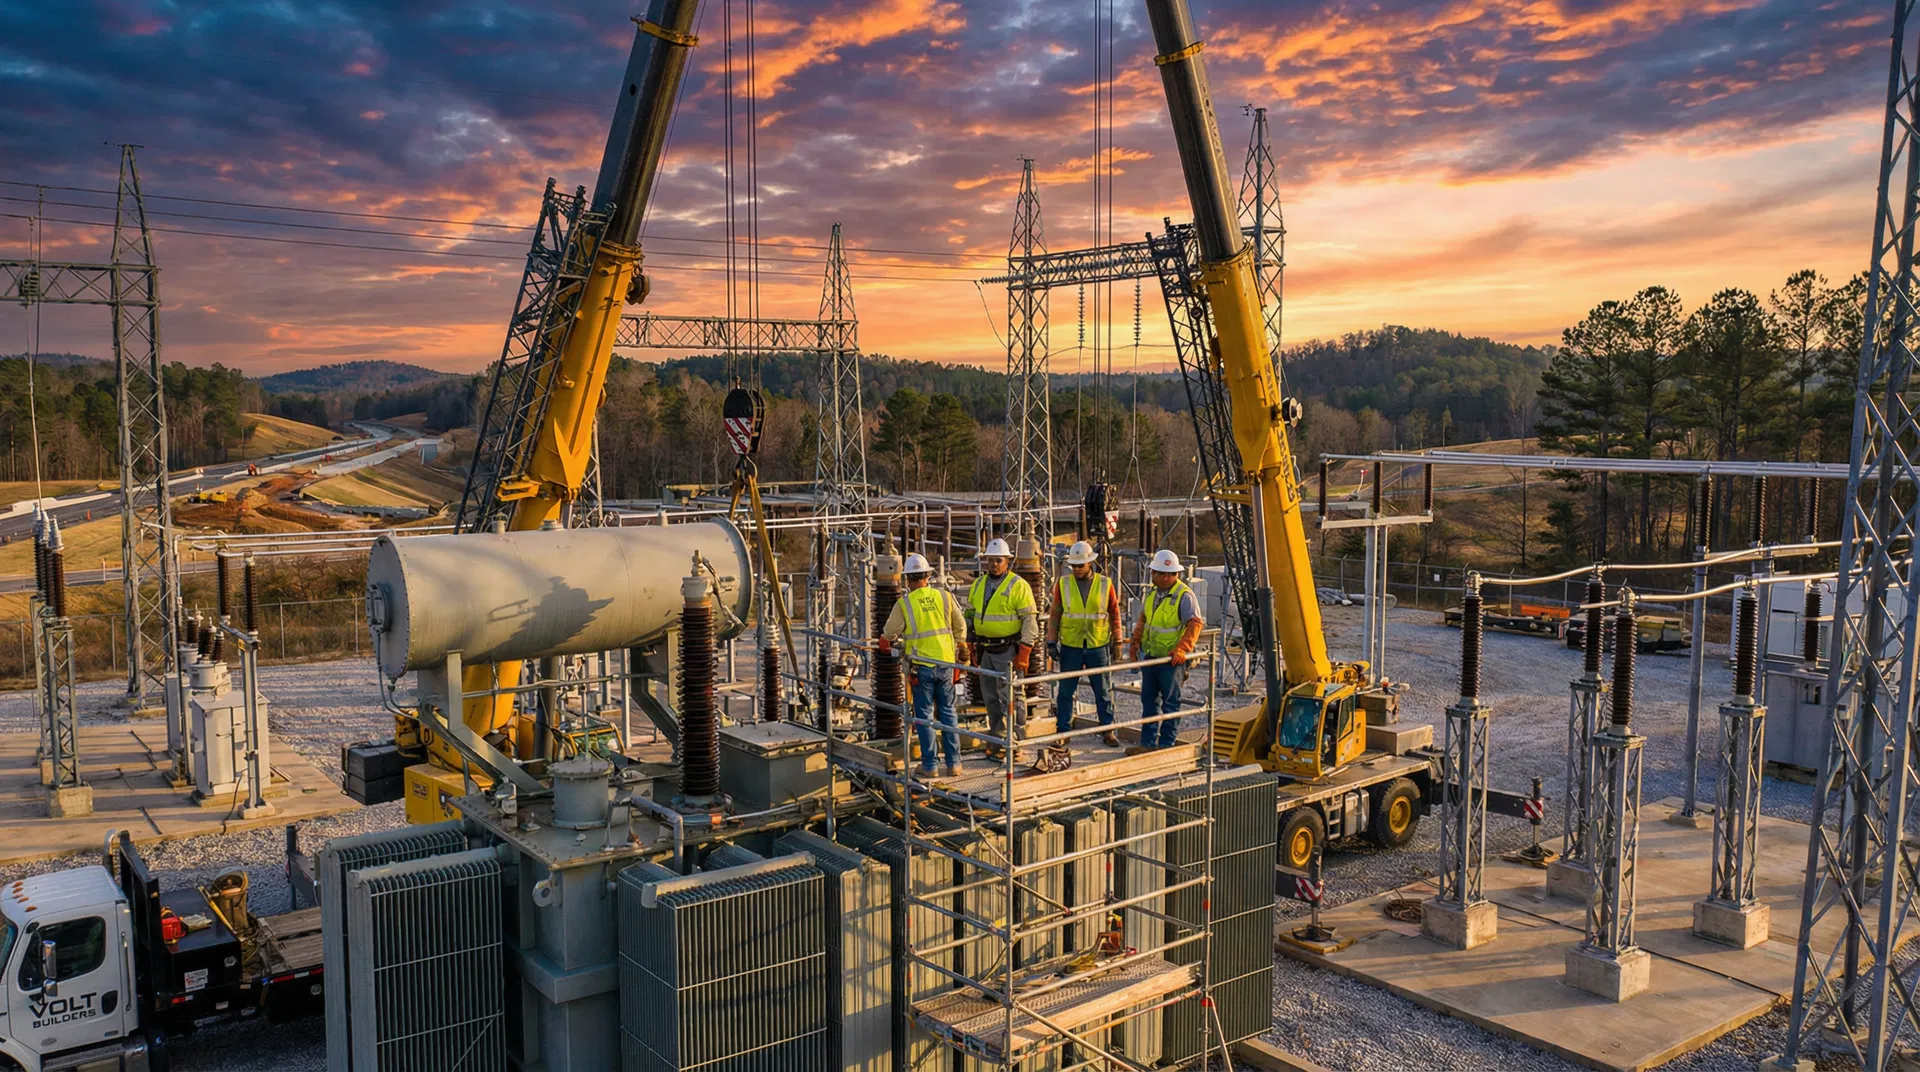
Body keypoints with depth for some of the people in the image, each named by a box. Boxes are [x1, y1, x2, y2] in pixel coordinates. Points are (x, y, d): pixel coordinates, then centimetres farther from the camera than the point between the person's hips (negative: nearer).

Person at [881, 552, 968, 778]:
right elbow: (961, 628, 8)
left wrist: (886, 643, 26)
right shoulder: (945, 597, 0)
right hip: (946, 664, 2)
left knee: (924, 715, 6)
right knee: (947, 712, 11)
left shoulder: (904, 603, -7)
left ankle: (928, 766, 9)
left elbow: (889, 635, 3)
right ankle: (953, 763, 12)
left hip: (921, 666, -2)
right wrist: (956, 651, 23)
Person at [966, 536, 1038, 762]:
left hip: (1008, 650, -6)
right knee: (991, 699, 11)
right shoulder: (978, 585, 11)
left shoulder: (1018, 585, -8)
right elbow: (969, 615, 18)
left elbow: (1030, 620, -10)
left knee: (1011, 699, -6)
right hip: (985, 650, 6)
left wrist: (1024, 652, -15)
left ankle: (1015, 743, -1)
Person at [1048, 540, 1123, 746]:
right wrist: (1052, 642, -3)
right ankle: (1062, 730, 15)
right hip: (1070, 647, 0)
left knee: (1102, 691, 8)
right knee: (1065, 691, 5)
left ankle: (1108, 730, 18)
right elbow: (1055, 614, 3)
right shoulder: (1063, 584, -1)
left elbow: (1114, 614, 6)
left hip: (1098, 646, 0)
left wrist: (1117, 643, 5)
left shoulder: (1105, 584, -1)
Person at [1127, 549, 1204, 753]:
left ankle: (1166, 744, 9)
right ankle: (1148, 742, 20)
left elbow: (1195, 624, -18)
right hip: (1150, 655, 7)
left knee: (1170, 702, 2)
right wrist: (1136, 641, 15)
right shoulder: (1151, 593, 10)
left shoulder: (1184, 595, -13)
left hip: (1172, 659, -7)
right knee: (1149, 700, 12)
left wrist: (1181, 648, -25)